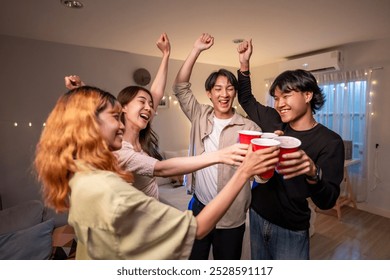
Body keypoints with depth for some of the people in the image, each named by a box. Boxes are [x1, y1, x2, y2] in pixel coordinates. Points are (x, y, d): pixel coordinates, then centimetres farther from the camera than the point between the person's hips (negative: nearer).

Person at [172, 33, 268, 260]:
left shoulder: (248, 127, -9)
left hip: (231, 214, -1)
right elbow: (181, 87, -6)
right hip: (200, 205, 2)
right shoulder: (200, 116, -2)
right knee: (193, 258, 23)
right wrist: (197, 49, -10)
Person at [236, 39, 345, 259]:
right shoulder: (273, 121, -5)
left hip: (291, 231, -4)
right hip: (257, 216, 5)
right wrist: (244, 64, 1)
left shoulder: (330, 141, -17)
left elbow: (327, 202, -21)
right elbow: (246, 100, 11)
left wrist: (313, 173, -42)